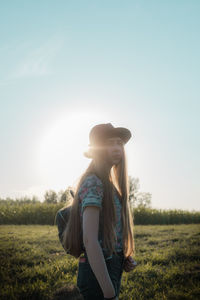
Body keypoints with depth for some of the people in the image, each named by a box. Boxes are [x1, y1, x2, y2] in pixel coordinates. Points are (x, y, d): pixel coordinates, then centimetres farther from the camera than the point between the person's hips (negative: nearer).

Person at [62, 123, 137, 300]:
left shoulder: (109, 185, 14)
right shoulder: (93, 183, -14)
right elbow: (89, 240, -23)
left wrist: (126, 259, 4)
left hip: (111, 269, 9)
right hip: (99, 272, -9)